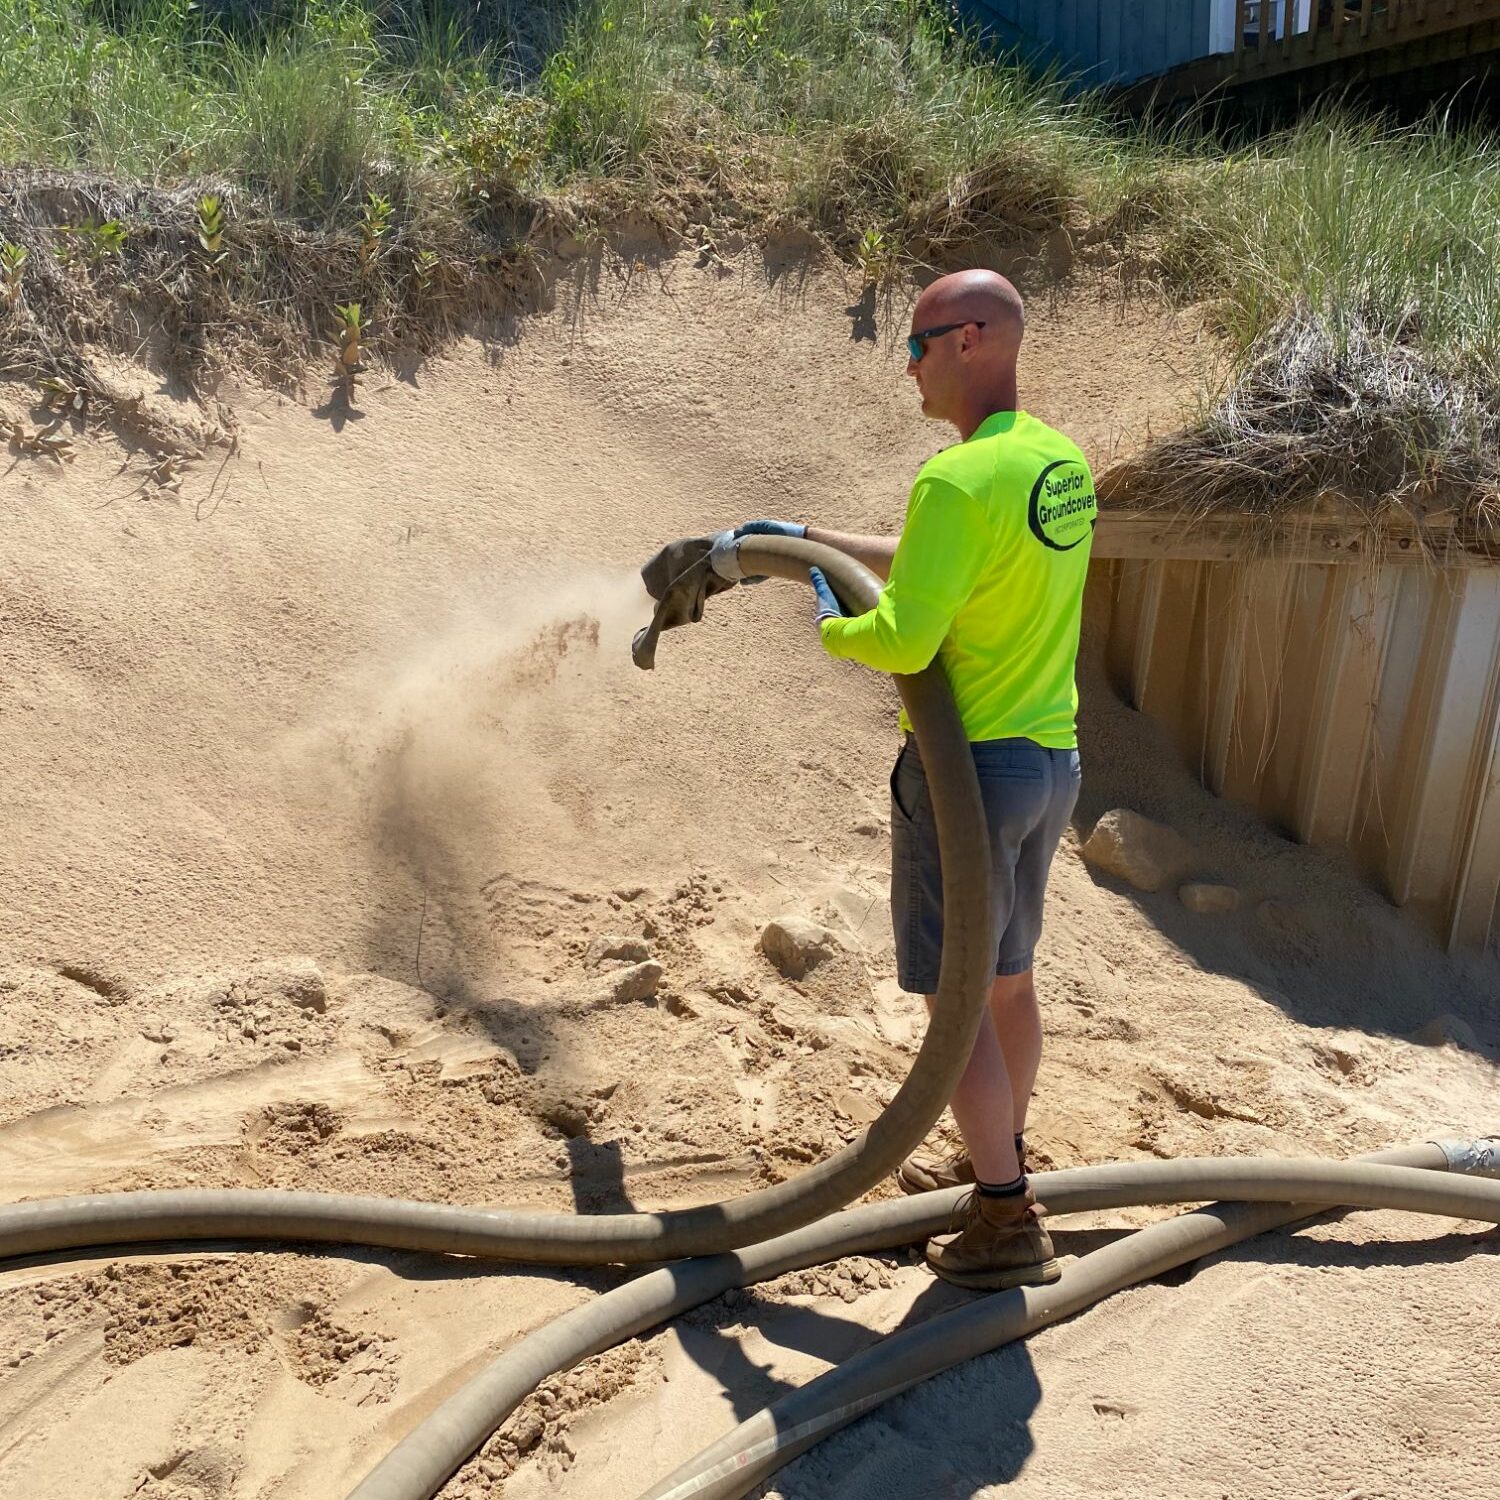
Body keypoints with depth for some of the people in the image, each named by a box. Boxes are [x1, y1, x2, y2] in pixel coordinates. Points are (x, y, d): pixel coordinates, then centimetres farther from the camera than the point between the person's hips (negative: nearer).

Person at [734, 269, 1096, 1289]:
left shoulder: (959, 478, -20)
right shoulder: (1064, 461, 10)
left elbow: (903, 640, -24)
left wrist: (831, 628, -1)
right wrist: (805, 536, 25)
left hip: (970, 770, -9)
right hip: (1053, 760, 9)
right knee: (1008, 979, 21)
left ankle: (1008, 1225, 16)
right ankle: (998, 1162, 40)